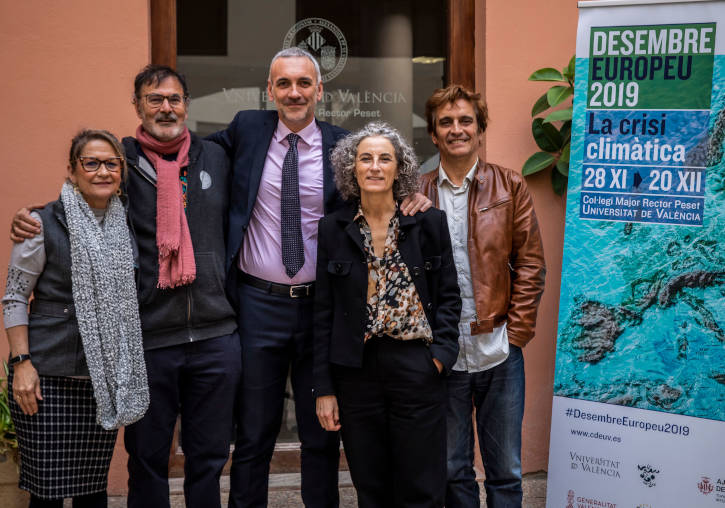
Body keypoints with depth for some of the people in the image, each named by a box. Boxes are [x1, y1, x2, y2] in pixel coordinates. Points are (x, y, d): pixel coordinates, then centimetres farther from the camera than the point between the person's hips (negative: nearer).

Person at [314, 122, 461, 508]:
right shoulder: (333, 229, 4)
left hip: (417, 370, -1)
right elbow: (324, 311, 4)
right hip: (356, 371, 1)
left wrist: (441, 353, -10)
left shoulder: (429, 222, 1)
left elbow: (448, 296, 4)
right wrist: (324, 388, 1)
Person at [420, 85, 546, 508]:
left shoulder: (510, 187, 3)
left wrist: (516, 331, -5)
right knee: (453, 468, 12)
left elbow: (530, 263, 1)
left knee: (506, 469, 10)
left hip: (498, 349, 0)